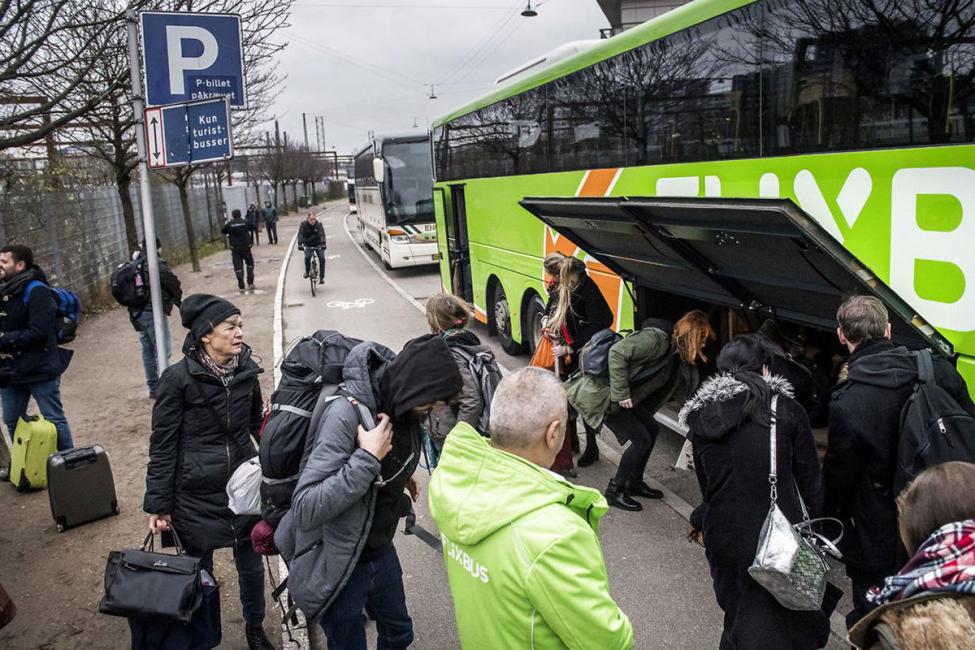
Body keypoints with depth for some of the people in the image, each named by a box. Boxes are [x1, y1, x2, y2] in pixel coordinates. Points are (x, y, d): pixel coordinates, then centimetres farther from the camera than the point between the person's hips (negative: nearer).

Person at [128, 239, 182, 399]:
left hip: (136, 312, 8)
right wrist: (179, 300, 10)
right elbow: (174, 284, -7)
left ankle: (153, 388, 22)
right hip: (153, 312, -8)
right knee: (163, 351, -2)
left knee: (148, 350, 14)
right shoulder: (158, 264, -14)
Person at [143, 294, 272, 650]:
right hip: (196, 495, -3)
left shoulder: (246, 369, -4)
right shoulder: (178, 378, -16)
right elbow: (162, 445, -10)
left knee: (251, 566, 16)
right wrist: (158, 504, -8)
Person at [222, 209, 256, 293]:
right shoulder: (245, 222, -1)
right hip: (246, 247, 1)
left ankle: (241, 287, -2)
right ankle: (250, 283, 14)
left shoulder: (229, 224, -3)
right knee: (250, 264, 18)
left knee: (238, 267, 3)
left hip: (235, 249, -1)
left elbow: (223, 231, 8)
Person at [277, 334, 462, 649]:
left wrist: (401, 476, 2)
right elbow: (305, 509, -36)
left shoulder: (401, 406, -8)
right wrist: (368, 458, -36)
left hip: (381, 553, 7)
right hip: (338, 569, -7)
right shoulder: (347, 413, -31)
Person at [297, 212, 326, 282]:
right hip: (308, 245, 0)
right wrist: (300, 244, -40)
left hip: (318, 245, 0)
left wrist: (323, 244, -45)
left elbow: (322, 235, -27)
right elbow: (300, 234, -23)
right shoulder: (303, 225, -12)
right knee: (307, 257, -23)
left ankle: (321, 277, -5)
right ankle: (307, 271, 6)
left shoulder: (319, 225, -14)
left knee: (322, 258, -16)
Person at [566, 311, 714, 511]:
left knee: (652, 429, 12)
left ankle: (634, 483, 27)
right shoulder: (657, 338, -21)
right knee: (641, 440, -5)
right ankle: (615, 491, 10)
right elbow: (618, 352, -28)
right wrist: (620, 394, -24)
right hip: (600, 393, -9)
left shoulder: (677, 355, 7)